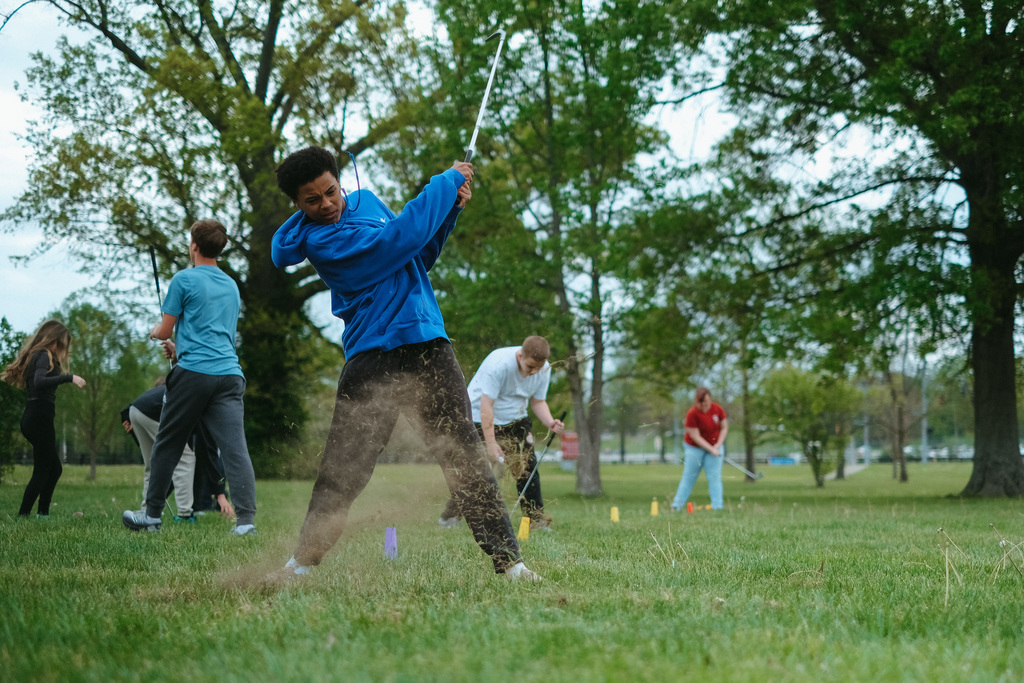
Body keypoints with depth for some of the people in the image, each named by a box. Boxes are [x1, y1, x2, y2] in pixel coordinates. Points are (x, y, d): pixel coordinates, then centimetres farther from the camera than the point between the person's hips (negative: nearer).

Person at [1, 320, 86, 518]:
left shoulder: (34, 355, 18)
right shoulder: (44, 356, -10)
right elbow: (39, 382, -27)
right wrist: (69, 377, -32)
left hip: (31, 418, 10)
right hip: (40, 418, -10)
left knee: (54, 468, 16)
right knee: (41, 471, -6)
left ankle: (43, 513, 17)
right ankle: (23, 515, -10)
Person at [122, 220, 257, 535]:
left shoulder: (184, 279, 1)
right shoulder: (232, 285, 20)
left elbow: (165, 331, 4)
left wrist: (155, 332, 28)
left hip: (194, 373, -4)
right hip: (230, 373, 4)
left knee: (167, 445, 10)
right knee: (235, 447, -6)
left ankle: (152, 514, 18)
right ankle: (246, 518, -18)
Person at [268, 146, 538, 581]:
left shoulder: (365, 200, 14)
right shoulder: (319, 240, -10)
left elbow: (416, 259, 21)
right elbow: (402, 236, -17)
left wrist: (450, 210, 6)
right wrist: (447, 182, -7)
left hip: (427, 344, 5)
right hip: (372, 360, -5)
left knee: (464, 454, -2)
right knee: (342, 470, -1)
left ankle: (506, 558, -1)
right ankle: (304, 559, 16)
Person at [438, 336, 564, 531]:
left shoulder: (544, 369, -12)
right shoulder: (499, 364, -31)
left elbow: (538, 401, 0)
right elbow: (486, 405, -30)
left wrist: (550, 422, -20)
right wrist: (491, 442, -32)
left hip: (515, 419, 5)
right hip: (480, 417, -5)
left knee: (527, 467, -7)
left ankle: (537, 520, -1)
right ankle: (450, 516, 7)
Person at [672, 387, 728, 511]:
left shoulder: (717, 409, -10)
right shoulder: (692, 414, -22)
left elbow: (724, 427, 2)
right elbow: (696, 437, -19)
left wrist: (718, 445, -9)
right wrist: (711, 449, -21)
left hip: (714, 447, 3)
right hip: (694, 448, -3)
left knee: (714, 477, -4)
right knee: (689, 477, 3)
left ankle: (717, 507, -4)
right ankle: (677, 505, 11)